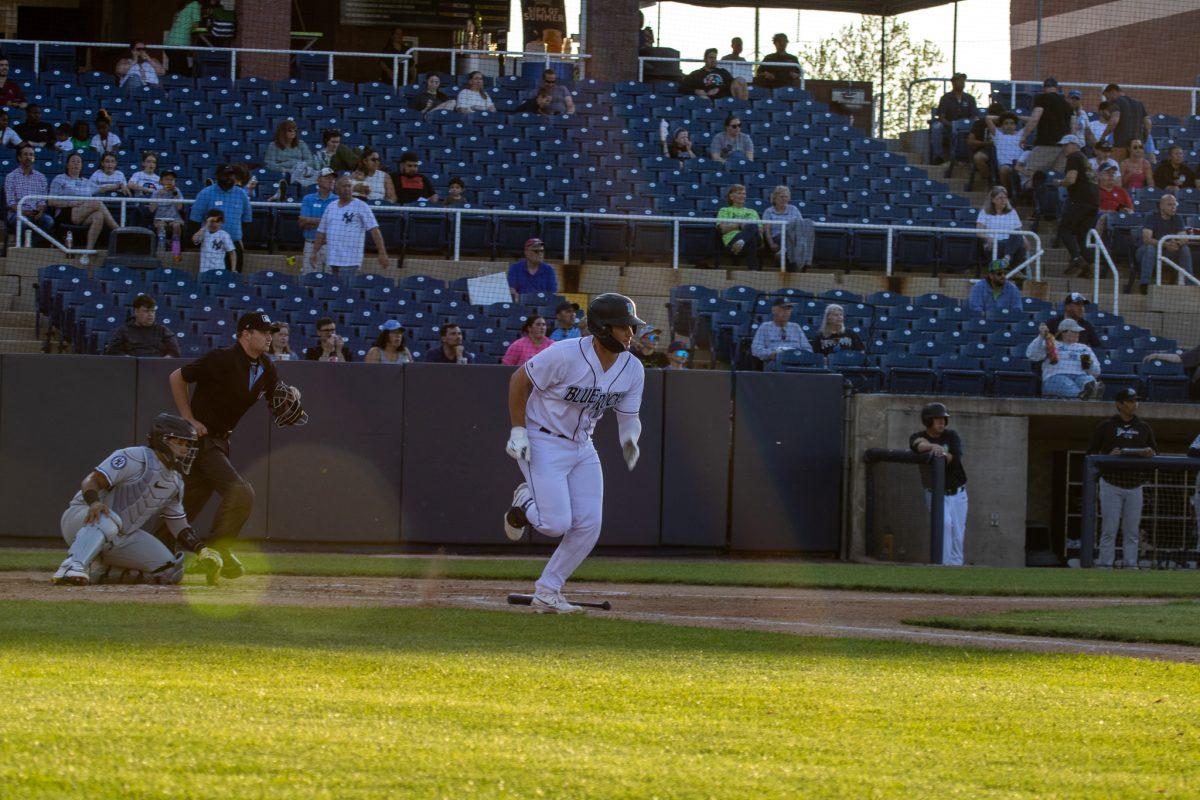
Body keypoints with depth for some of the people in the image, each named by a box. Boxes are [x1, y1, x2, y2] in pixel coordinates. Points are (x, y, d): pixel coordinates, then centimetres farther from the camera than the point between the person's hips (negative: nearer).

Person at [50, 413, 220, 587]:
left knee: (170, 571, -6)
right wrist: (94, 502, -47)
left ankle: (98, 571, -5)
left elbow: (178, 526, 17)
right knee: (107, 520, -43)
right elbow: (91, 481, -25)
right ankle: (72, 567, -57)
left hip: (121, 537, 8)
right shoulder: (135, 458, -16)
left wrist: (201, 551, 0)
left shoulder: (176, 483, 11)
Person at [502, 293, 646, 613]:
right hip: (542, 444, -7)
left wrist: (630, 439, -23)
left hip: (582, 448, 7)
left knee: (588, 527, -2)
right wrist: (518, 431, -16)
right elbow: (519, 380, -12)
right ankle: (524, 505, 20)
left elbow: (629, 418, 1)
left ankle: (546, 593, 12)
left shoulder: (633, 369, -6)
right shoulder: (565, 355, -24)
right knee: (557, 525, -16)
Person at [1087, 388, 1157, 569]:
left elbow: (1156, 454, 14)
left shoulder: (1144, 428, 11)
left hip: (1135, 487, 3)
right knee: (1109, 529, -5)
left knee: (1132, 530, 3)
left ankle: (1131, 565, 6)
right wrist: (1108, 456, -17)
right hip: (1111, 485, -3)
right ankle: (1105, 565, -3)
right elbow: (1091, 454, 2)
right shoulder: (1105, 427, 2)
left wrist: (1150, 454, -10)